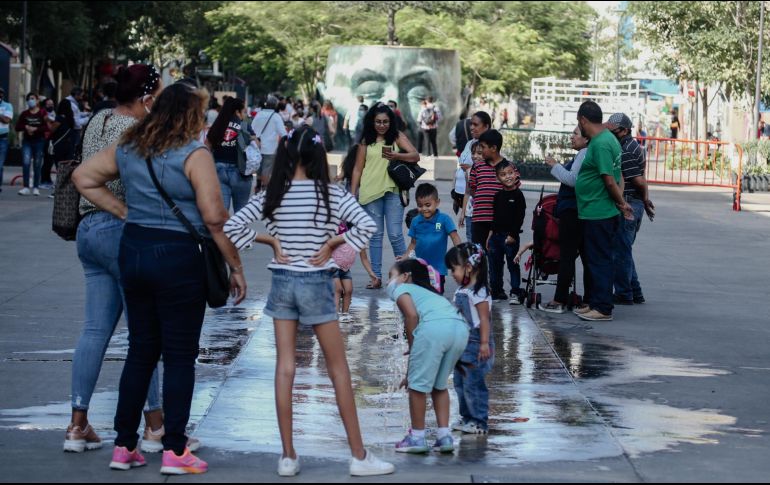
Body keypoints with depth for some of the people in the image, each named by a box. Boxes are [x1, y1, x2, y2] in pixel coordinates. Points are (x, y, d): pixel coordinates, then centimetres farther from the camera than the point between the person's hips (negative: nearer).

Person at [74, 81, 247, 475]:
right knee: (180, 357, 3)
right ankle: (174, 452, 3)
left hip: (133, 250, 6)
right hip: (178, 256, -6)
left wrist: (123, 211, 13)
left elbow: (83, 177, 16)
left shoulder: (128, 148, 8)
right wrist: (236, 267, -7)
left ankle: (124, 447, 17)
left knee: (140, 351, 15)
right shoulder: (194, 154, -12)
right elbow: (215, 218, -15)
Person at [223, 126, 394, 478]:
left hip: (282, 282, 2)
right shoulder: (331, 194, -8)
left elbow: (232, 227, -8)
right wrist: (332, 242, -9)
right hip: (316, 284, -2)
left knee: (285, 366, 6)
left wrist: (271, 240, -1)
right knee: (338, 368, 5)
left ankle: (288, 456, 5)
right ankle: (359, 456, 8)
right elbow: (367, 225, -17)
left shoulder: (272, 196, -2)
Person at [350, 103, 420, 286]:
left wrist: (396, 156, -23)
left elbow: (415, 156, -6)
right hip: (370, 192, 2)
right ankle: (376, 276, 9)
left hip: (393, 190, -2)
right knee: (375, 235, 6)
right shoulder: (366, 141, 8)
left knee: (395, 235, -6)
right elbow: (358, 169, 11)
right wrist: (352, 193, 7)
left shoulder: (397, 137, 4)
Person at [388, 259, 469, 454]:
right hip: (460, 328, 7)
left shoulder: (401, 288, 20)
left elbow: (412, 315, -1)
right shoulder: (427, 292, 41)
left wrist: (411, 346, 8)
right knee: (439, 385, 23)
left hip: (434, 326, -7)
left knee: (418, 384, 7)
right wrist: (412, 372, 40)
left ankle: (417, 437, 14)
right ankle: (445, 436, 20)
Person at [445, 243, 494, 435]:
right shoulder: (461, 291, 10)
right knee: (460, 382, 16)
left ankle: (479, 421, 4)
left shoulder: (478, 292, -17)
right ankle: (467, 417, 27)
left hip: (476, 347, -10)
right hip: (462, 346, 10)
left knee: (473, 383, -5)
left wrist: (485, 343, -22)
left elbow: (484, 319, -19)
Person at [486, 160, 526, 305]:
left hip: (510, 236, -6)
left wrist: (512, 235, -16)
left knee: (513, 265, -2)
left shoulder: (518, 195, -7)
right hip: (496, 235, 6)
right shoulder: (498, 195, 10)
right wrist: (491, 233, 9)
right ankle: (496, 290, 24)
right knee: (495, 265, 13)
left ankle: (515, 293, 2)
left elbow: (520, 217, -11)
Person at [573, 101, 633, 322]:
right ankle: (595, 303, 24)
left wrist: (622, 203, -9)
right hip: (600, 212, 10)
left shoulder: (600, 144, -19)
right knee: (596, 260, 16)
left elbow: (610, 180, -21)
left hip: (598, 215, -10)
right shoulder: (608, 138, 14)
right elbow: (614, 180, 16)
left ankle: (603, 308, 1)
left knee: (600, 261, -4)